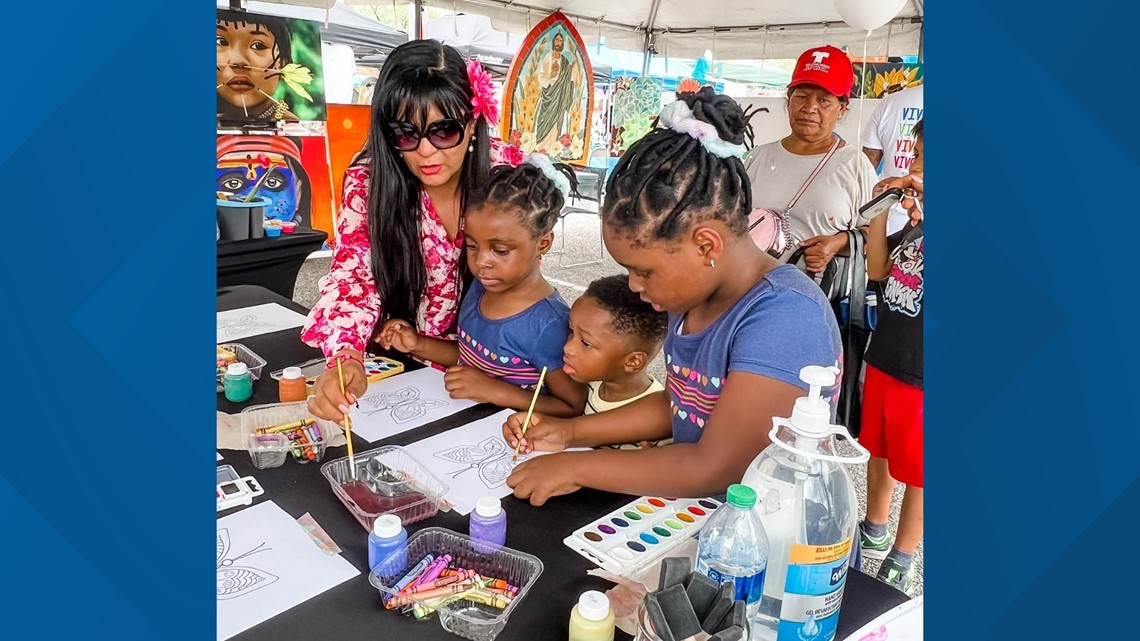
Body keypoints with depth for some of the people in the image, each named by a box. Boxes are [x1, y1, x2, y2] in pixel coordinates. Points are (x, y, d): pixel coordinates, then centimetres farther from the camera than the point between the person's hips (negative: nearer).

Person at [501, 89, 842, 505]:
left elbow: (715, 468, -24)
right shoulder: (693, 295, 1)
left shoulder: (786, 316, -23)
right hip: (693, 512, 6)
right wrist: (569, 432, 4)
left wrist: (577, 467, -17)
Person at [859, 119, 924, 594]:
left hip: (918, 375, -7)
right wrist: (880, 213, -3)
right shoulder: (915, 216, 3)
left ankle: (901, 560, 30)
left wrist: (921, 214, -34)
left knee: (914, 472, 12)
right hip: (884, 358, 7)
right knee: (877, 451, 23)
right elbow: (879, 271, 9)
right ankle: (874, 532, 44)